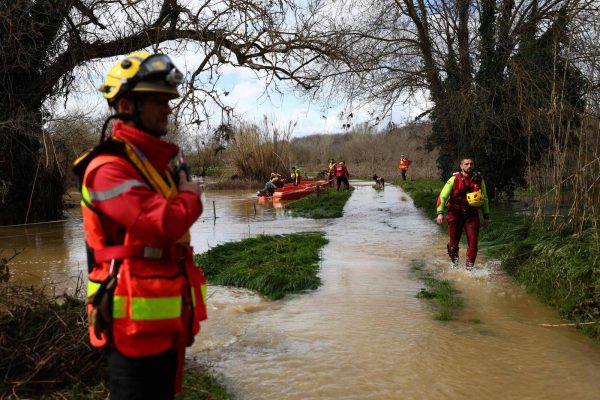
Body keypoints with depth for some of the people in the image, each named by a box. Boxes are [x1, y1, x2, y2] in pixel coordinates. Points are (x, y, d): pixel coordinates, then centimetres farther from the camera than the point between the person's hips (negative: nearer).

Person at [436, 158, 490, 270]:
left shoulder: (479, 180, -1)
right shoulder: (454, 179, -10)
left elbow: (484, 199, 11)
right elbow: (442, 196, -12)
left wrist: (486, 217, 11)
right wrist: (440, 213, -24)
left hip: (472, 215, 2)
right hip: (455, 214, -1)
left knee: (473, 243, -9)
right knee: (454, 242, 10)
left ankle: (469, 268, 3)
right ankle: (454, 264, 35)